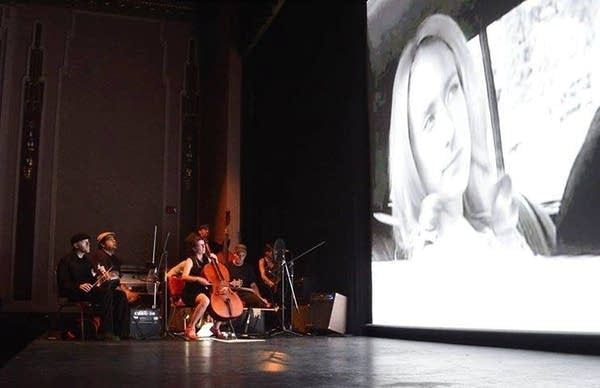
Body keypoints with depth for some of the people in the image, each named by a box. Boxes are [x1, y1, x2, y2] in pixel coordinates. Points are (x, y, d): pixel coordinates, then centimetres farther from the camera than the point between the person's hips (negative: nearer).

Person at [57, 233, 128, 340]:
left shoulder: (87, 260, 24)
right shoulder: (67, 260, 2)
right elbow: (63, 283, -9)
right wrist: (79, 286, -26)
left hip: (90, 290, 7)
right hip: (74, 293, -7)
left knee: (120, 295, -16)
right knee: (107, 293, -33)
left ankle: (119, 330, -21)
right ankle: (105, 331, -34)